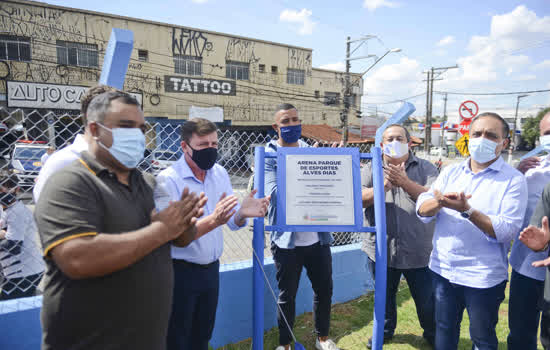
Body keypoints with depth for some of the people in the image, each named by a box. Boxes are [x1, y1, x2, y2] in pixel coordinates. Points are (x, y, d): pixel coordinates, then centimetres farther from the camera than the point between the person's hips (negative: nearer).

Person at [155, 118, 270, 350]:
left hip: (211, 269, 6)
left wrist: (242, 213, -20)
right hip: (180, 272, -5)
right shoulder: (167, 180, -18)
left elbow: (232, 222, 3)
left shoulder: (220, 173, 1)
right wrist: (213, 221, -40)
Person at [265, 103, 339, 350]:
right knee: (287, 295, 12)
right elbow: (274, 193, -19)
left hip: (318, 236, 4)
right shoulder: (268, 156, -5)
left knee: (324, 288, 17)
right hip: (287, 238, -4)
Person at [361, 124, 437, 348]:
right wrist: (384, 186, -25)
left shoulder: (426, 168, 2)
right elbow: (358, 199, -10)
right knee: (385, 296, 21)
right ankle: (385, 330, 46)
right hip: (381, 250, 1)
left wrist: (405, 183, -25)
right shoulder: (371, 169, 3)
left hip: (418, 252, -1)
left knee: (426, 300, 15)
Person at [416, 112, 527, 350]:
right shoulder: (450, 172, 4)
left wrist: (466, 210, -30)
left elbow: (506, 230, -18)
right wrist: (440, 201, -27)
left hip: (483, 277, -3)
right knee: (444, 331, 22)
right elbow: (422, 210, -6)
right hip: (443, 269, 4)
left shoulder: (513, 180, -8)